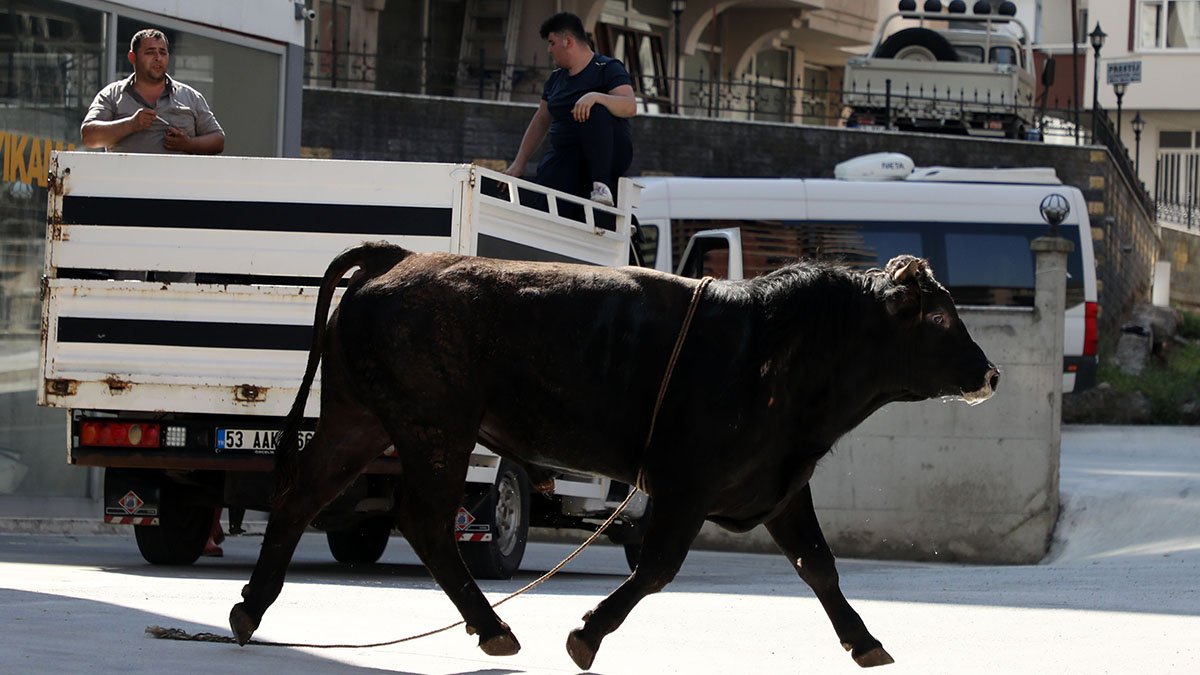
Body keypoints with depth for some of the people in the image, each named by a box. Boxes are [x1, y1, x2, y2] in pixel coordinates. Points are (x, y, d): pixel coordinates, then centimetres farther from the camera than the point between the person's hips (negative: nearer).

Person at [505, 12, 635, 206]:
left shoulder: (607, 69, -3)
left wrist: (595, 97, -37)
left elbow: (630, 106, -20)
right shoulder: (556, 79, 19)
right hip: (565, 157, 4)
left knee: (596, 111, -36)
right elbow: (540, 122, 22)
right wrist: (519, 163, 15)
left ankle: (600, 185, -29)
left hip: (610, 155, -4)